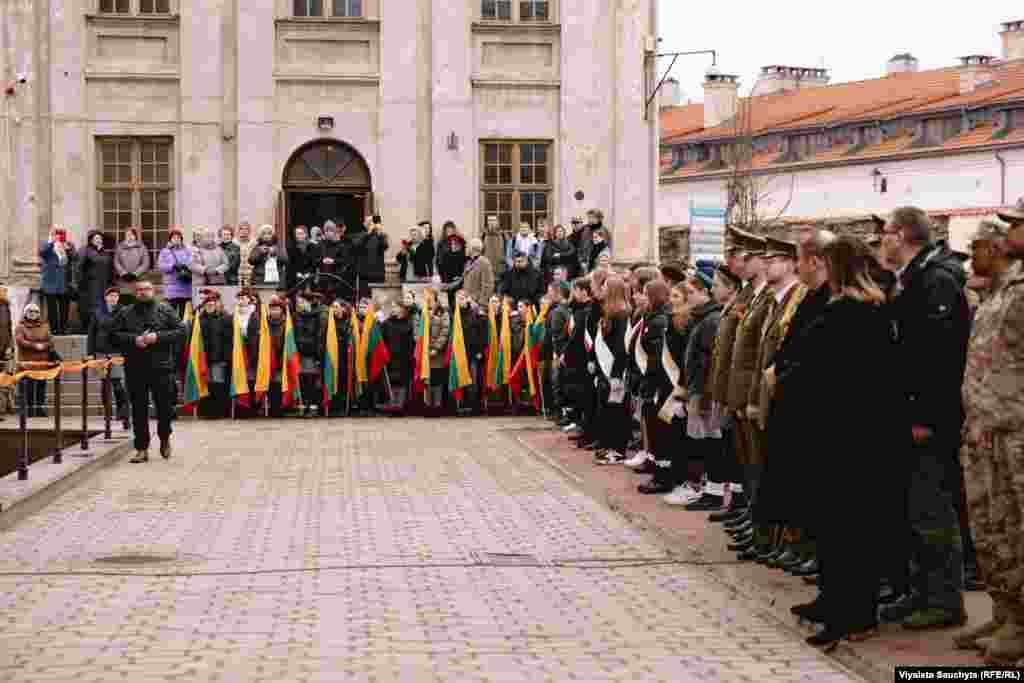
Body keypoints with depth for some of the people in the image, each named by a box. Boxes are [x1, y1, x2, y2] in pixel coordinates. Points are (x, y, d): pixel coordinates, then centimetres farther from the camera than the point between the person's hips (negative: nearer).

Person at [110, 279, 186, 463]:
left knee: (165, 406, 2)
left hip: (161, 367, -1)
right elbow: (114, 335, 5)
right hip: (135, 370, 1)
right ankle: (142, 449, 8)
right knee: (139, 410, 2)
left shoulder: (165, 310, 6)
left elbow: (180, 331, -1)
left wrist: (158, 336, -13)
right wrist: (133, 340, -11)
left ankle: (164, 438, 29)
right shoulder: (125, 314, 10)